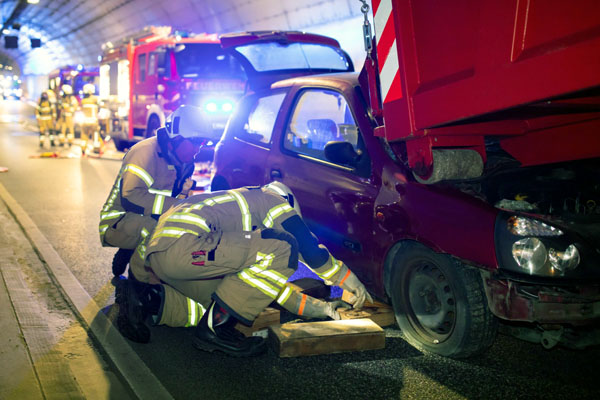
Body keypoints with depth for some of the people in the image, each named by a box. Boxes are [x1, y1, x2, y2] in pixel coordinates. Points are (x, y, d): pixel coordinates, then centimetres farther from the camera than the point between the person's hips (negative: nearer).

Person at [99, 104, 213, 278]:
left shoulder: (183, 162, 8)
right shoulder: (146, 151, -18)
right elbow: (130, 197, -29)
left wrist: (183, 193, -7)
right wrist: (175, 205, -32)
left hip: (148, 219, 9)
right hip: (118, 222, -9)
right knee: (154, 228, -35)